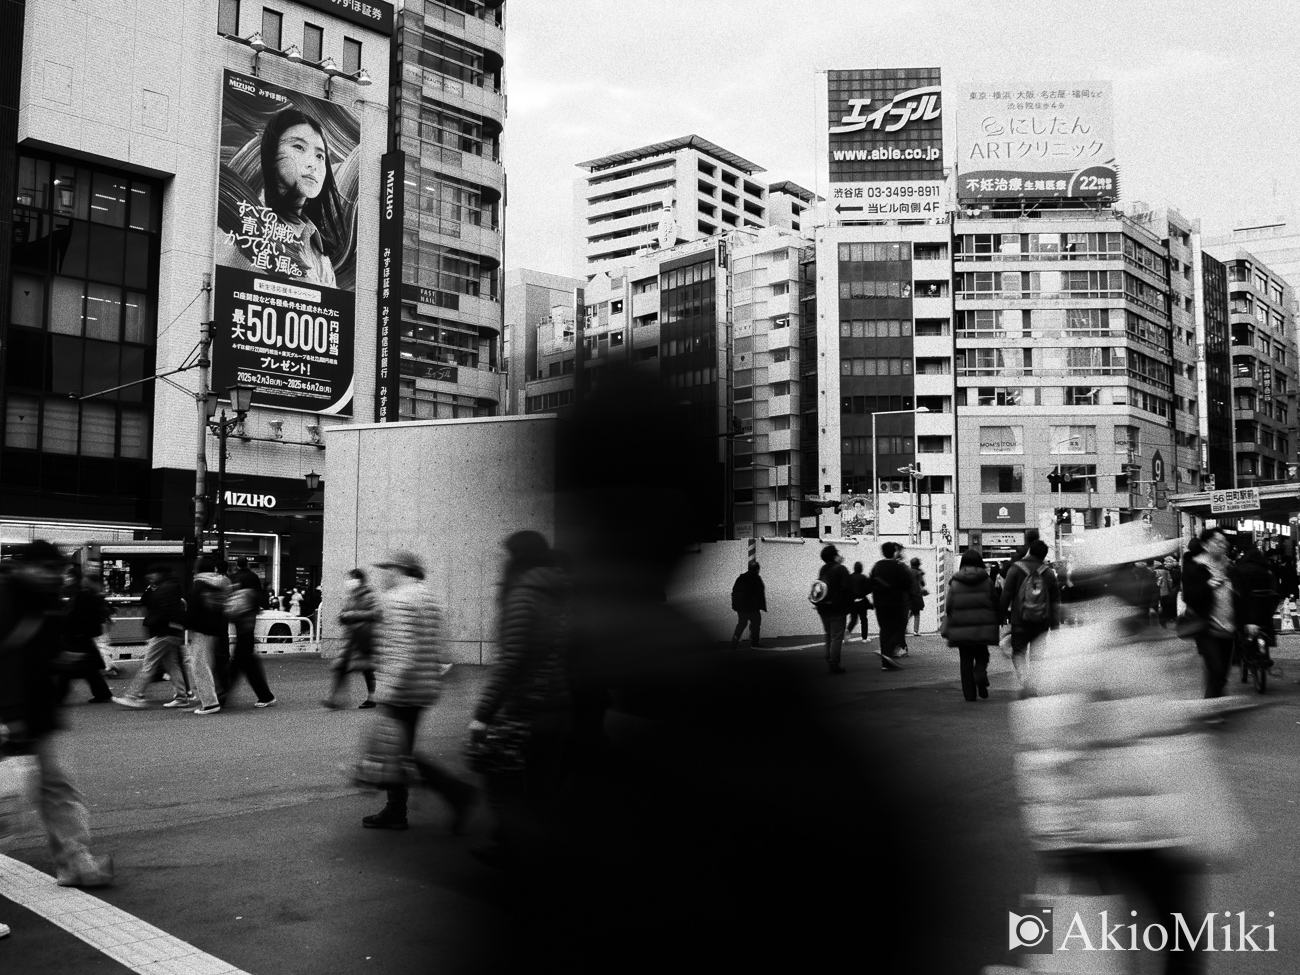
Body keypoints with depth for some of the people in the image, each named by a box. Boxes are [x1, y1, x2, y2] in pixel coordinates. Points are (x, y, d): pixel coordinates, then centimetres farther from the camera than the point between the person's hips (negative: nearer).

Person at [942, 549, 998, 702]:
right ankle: (980, 674, -14)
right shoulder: (987, 581, 0)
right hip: (983, 628, 0)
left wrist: (948, 629, 8)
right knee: (982, 655, 16)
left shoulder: (955, 583, -1)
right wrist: (995, 623, 13)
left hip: (962, 628, 0)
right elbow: (995, 602, 2)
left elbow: (949, 606, -1)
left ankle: (969, 693, 6)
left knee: (966, 660, 8)